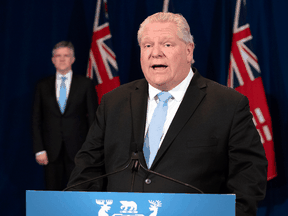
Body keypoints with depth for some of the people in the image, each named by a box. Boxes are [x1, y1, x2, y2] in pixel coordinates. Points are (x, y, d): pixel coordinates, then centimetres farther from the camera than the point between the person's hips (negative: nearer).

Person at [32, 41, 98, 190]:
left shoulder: (85, 84, 5)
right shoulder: (43, 86, 10)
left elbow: (93, 118, 4)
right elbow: (36, 120, 9)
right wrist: (39, 150, -1)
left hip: (77, 150, -2)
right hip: (52, 152, 2)